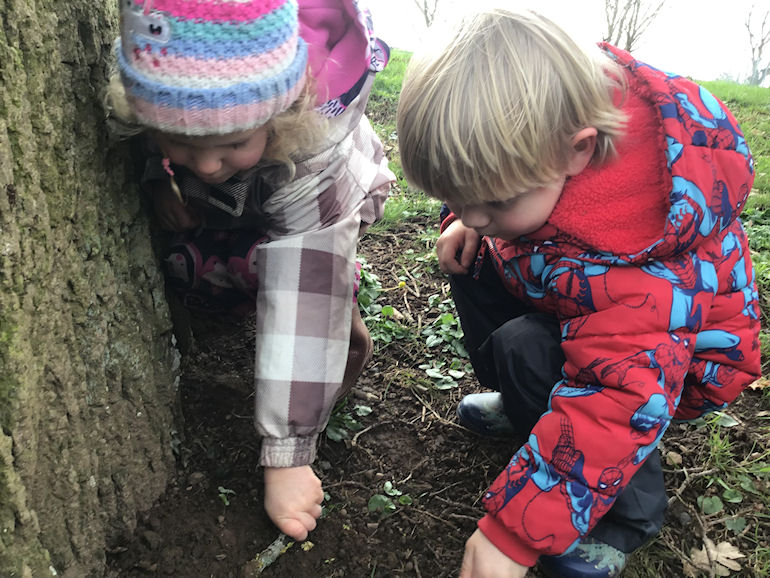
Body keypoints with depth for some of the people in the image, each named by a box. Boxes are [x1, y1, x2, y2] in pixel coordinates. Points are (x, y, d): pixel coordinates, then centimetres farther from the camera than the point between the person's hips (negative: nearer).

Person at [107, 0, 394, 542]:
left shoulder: (314, 154, -46)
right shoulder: (164, 86, -35)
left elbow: (305, 298, -48)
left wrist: (288, 457, -45)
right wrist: (158, 176, -24)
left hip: (313, 205, -4)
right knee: (193, 273, -14)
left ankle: (348, 332, -3)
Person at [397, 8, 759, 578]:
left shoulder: (628, 256, -43)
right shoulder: (543, 122, -20)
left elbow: (616, 404, -41)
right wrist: (466, 220, -13)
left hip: (680, 356, -7)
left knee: (525, 350, -31)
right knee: (474, 259, -4)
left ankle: (631, 513, -7)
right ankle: (525, 405, 13)